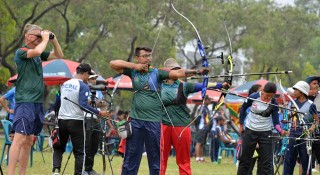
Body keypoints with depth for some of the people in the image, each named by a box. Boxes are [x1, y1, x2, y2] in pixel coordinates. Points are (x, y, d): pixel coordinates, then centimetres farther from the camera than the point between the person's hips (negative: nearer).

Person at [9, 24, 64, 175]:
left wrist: (53, 40, 9)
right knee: (20, 139, -15)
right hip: (25, 101, -8)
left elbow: (59, 56, 23)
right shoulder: (21, 52, -7)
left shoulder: (39, 54, 15)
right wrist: (45, 39, -11)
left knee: (29, 141, 8)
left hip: (37, 102, 8)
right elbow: (37, 51, -27)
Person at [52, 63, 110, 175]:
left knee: (59, 148, 14)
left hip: (62, 120, 5)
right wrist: (99, 113, -17)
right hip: (76, 122, -5)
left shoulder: (65, 84, 11)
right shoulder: (83, 86, -9)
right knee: (79, 151, 2)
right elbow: (83, 105, -20)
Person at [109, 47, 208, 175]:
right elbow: (113, 64, 0)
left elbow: (177, 73, -9)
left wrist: (197, 72, -22)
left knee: (155, 158, 3)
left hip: (154, 121, -1)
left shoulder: (156, 73, 1)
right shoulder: (133, 72, 6)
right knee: (131, 156, 6)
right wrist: (135, 66, -5)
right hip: (136, 120, 1)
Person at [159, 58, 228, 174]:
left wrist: (220, 85, -19)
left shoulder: (184, 86, 3)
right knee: (161, 159, 2)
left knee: (184, 161, 5)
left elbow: (201, 86, -7)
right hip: (163, 126, 0)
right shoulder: (159, 86, 5)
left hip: (181, 126, 0)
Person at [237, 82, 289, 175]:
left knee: (267, 162, -3)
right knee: (245, 160, 8)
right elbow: (243, 109, 5)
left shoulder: (274, 104, -10)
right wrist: (241, 125, 7)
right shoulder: (253, 97, -12)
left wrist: (281, 131, -29)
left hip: (265, 133, 0)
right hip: (250, 131, 0)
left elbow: (275, 122, -9)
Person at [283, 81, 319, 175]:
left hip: (305, 135, -4)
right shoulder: (293, 103, 10)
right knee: (288, 159, 1)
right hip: (293, 134, 5)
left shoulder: (310, 105, -5)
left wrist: (313, 127, -19)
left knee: (305, 160, 2)